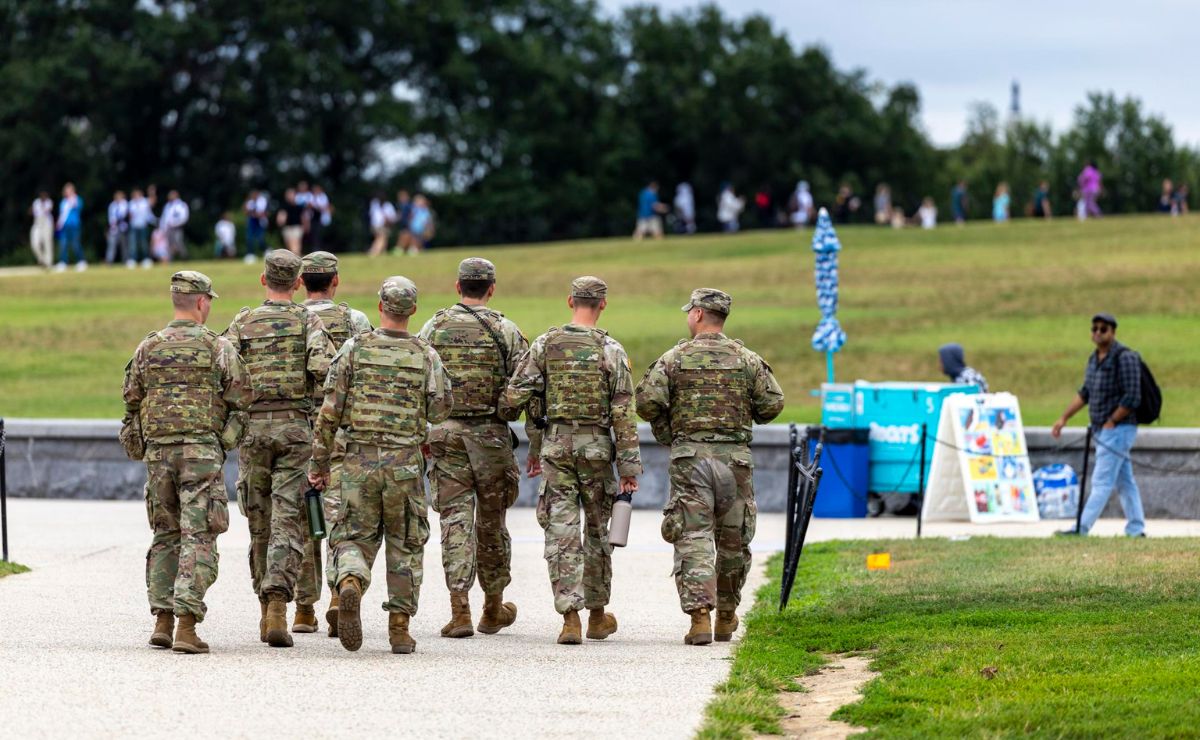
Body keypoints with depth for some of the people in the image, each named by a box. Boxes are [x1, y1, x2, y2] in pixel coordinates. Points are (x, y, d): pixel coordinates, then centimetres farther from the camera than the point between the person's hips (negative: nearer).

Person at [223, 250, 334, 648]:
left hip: (253, 425, 2)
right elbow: (323, 367, -15)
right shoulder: (308, 321, 1)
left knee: (260, 522, 13)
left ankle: (266, 612, 19)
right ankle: (277, 604, -22)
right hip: (295, 426, -2)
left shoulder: (243, 322, 5)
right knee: (287, 521, -5)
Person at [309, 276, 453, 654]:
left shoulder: (354, 349, -1)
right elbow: (440, 409, -4)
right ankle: (400, 627, 9)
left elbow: (330, 411, -2)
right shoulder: (426, 356, 0)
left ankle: (350, 585, -25)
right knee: (405, 545, 12)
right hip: (406, 463, 0)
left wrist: (320, 461, 5)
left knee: (354, 537, 8)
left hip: (360, 460, 0)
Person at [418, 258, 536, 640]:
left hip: (445, 433, 1)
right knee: (491, 522, 12)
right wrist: (537, 444, 6)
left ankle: (460, 610, -12)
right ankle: (494, 609, 25)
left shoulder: (434, 327, 3)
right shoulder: (506, 331, -1)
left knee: (456, 520, 0)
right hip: (490, 435, -1)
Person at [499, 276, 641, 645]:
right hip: (596, 446, 0)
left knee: (561, 532, 0)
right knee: (597, 531, 14)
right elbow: (623, 412, -7)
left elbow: (514, 396, -3)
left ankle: (570, 617, -9)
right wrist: (629, 464, -4)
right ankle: (597, 614, 24)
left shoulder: (545, 345, -1)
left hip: (556, 444, 0)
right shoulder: (610, 350, -5)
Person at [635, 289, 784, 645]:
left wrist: (665, 429, 10)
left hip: (690, 456, -2)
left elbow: (647, 401, -9)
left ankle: (699, 615, -18)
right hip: (735, 456, 2)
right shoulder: (747, 359, 5)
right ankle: (726, 618, 26)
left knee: (693, 537, -4)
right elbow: (773, 403, 2)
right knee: (733, 539, 14)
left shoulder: (675, 358, 0)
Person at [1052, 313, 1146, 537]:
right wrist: (1064, 418, 15)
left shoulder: (1124, 357, -14)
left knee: (1102, 481, -10)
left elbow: (1132, 398, -18)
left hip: (1118, 429, -9)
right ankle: (1136, 529, 15)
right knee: (1124, 482, 11)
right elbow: (1085, 393, 20)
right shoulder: (1094, 359, 13)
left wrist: (1111, 422, -15)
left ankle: (1081, 529, -14)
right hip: (1102, 430, 9)